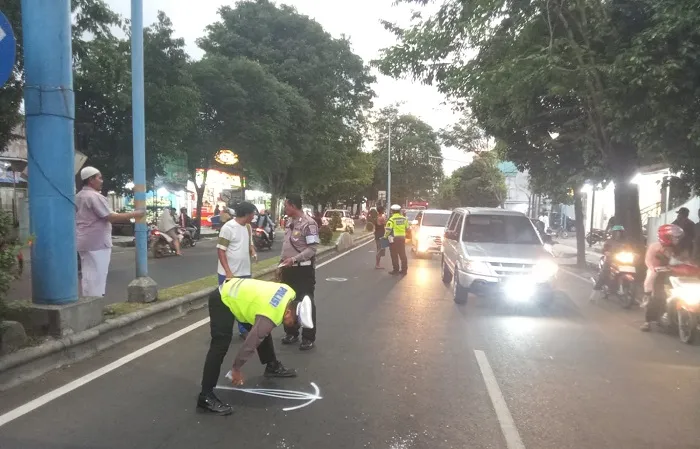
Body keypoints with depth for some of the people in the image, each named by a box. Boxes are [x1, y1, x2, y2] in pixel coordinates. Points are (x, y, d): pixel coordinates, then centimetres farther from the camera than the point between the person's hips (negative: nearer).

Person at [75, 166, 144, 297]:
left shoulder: (78, 196, 15)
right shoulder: (95, 196, -15)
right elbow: (111, 218, -19)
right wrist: (134, 214, -13)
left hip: (84, 242, 10)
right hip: (97, 242, -10)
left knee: (88, 275, 13)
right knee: (97, 276, -5)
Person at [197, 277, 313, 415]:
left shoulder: (290, 294, -8)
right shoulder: (270, 317, -31)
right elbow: (250, 344, -21)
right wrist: (236, 369, -8)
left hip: (234, 292, 10)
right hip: (222, 301, -9)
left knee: (263, 333, 15)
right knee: (220, 347, -16)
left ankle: (272, 366, 32)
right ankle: (206, 396, -13)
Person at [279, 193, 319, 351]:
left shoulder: (308, 223, -16)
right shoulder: (288, 223, 9)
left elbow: (312, 249, -20)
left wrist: (294, 259, -26)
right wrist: (282, 265, 15)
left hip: (304, 269, -8)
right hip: (289, 268, 8)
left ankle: (309, 338, 11)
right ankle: (291, 333, 29)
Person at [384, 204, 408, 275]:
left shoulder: (391, 219, -12)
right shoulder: (404, 218, 7)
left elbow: (388, 229, -18)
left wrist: (385, 236, -2)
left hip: (394, 238, -6)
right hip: (402, 238, 6)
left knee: (394, 256, 2)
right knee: (403, 255, 12)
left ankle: (396, 270, 4)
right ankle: (404, 269, 15)